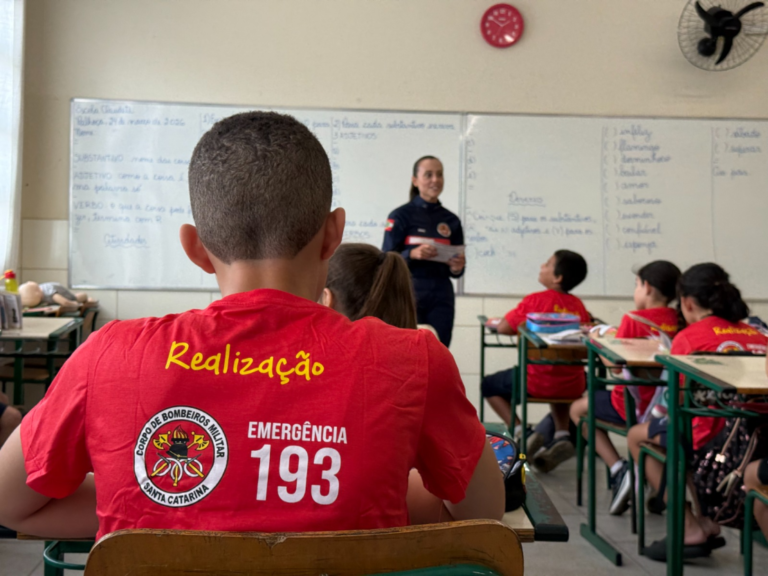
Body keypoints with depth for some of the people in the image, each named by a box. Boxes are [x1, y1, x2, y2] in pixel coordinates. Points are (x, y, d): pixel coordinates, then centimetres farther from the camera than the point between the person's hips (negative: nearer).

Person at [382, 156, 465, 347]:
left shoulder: (451, 220, 10)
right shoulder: (401, 215, 0)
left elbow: (457, 269, 14)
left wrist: (457, 268, -8)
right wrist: (412, 254, -20)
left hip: (441, 297, 4)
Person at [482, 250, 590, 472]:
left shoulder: (535, 300, -10)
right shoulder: (578, 304, 3)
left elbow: (503, 328, -10)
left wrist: (495, 322, 14)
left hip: (538, 382, -5)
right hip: (573, 386, 5)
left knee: (489, 385, 18)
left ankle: (521, 434, -1)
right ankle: (562, 435, 15)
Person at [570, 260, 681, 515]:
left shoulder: (633, 320, -16)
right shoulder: (678, 322, -1)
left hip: (635, 404, -6)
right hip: (667, 405, 6)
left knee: (578, 409, 16)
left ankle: (619, 471, 2)